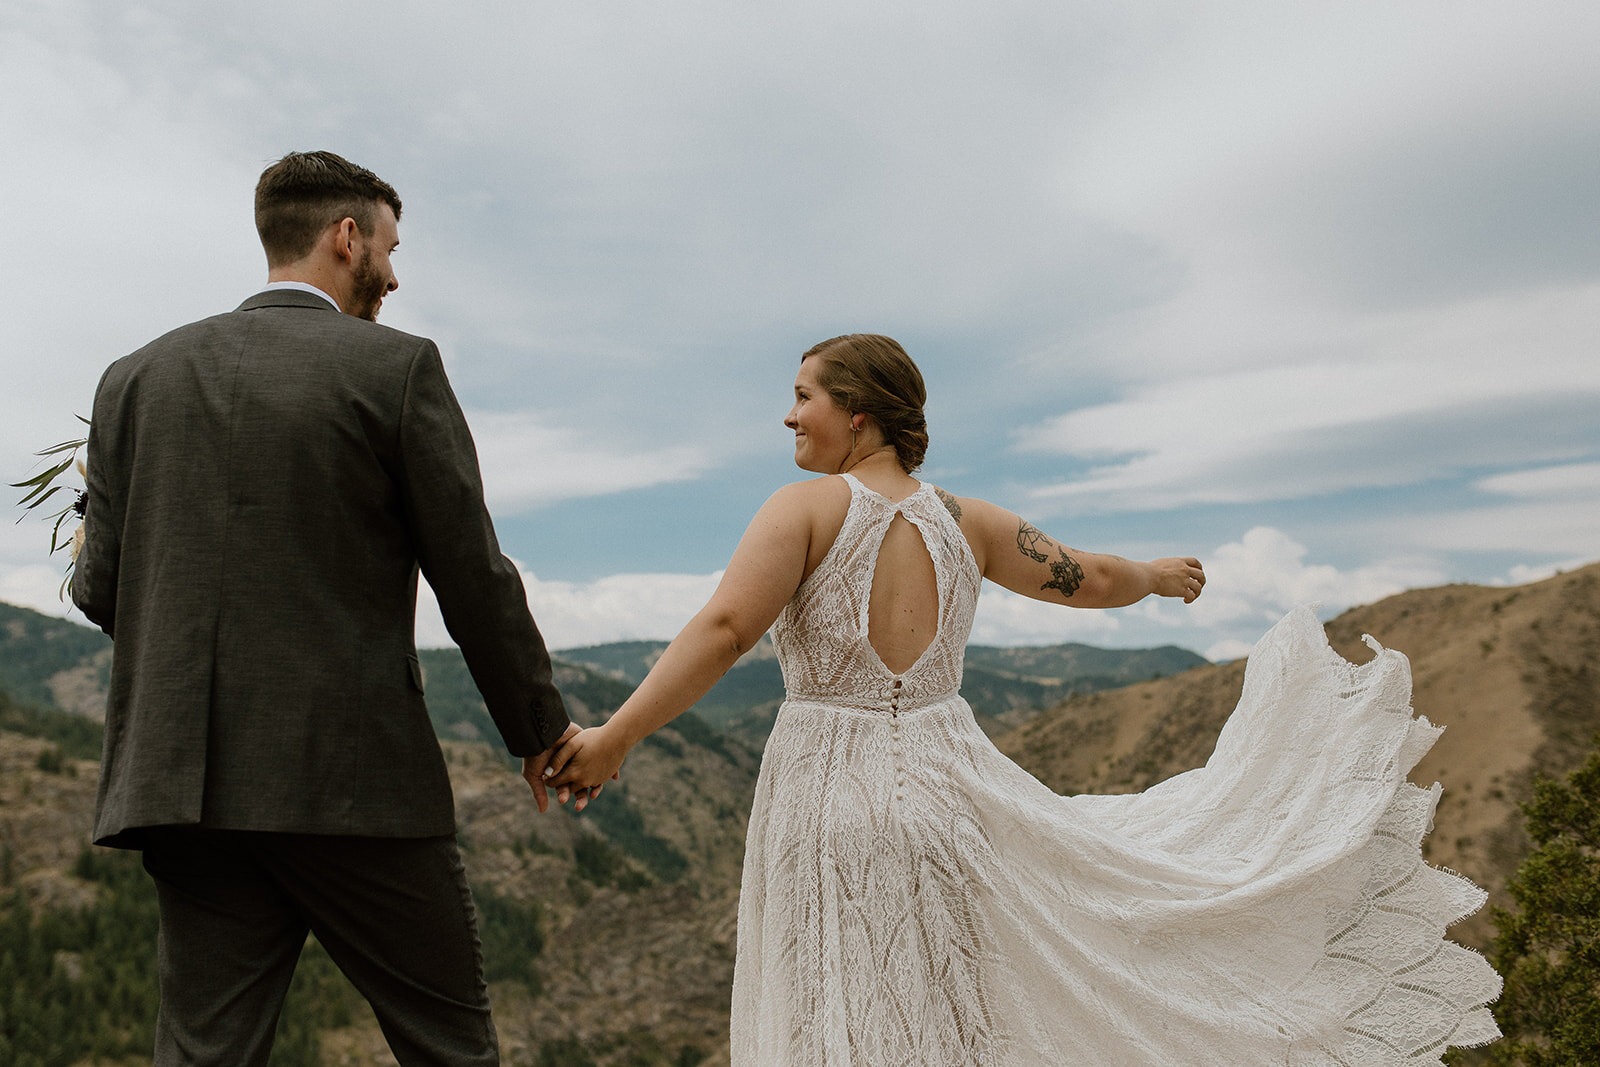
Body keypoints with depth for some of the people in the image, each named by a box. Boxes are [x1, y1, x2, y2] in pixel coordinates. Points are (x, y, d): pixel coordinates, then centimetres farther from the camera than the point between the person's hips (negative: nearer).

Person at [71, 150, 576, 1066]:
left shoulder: (138, 377, 9)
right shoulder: (397, 367, -4)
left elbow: (100, 589, 7)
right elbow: (472, 577, -5)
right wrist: (541, 728, 7)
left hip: (185, 778, 5)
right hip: (355, 782, -4)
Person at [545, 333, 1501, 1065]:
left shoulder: (809, 506, -8)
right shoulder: (966, 522, 5)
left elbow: (724, 631, -20)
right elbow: (1096, 578, 14)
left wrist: (616, 739, -19)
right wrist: (1158, 575, 35)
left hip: (832, 802, -4)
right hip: (948, 786, 4)